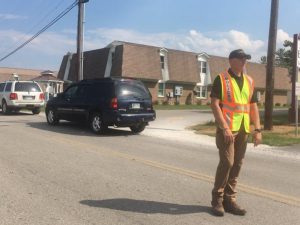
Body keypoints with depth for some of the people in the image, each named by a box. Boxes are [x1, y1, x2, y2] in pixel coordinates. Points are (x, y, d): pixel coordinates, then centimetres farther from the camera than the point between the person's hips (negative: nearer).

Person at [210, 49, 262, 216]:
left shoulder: (249, 81, 13)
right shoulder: (221, 79, -4)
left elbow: (253, 106, 14)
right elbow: (215, 104, -11)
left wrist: (257, 129, 5)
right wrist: (224, 128, -18)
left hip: (243, 129, 6)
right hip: (227, 128, -6)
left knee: (237, 164, 7)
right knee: (227, 162, -10)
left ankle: (230, 199, 18)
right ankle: (217, 199, 6)